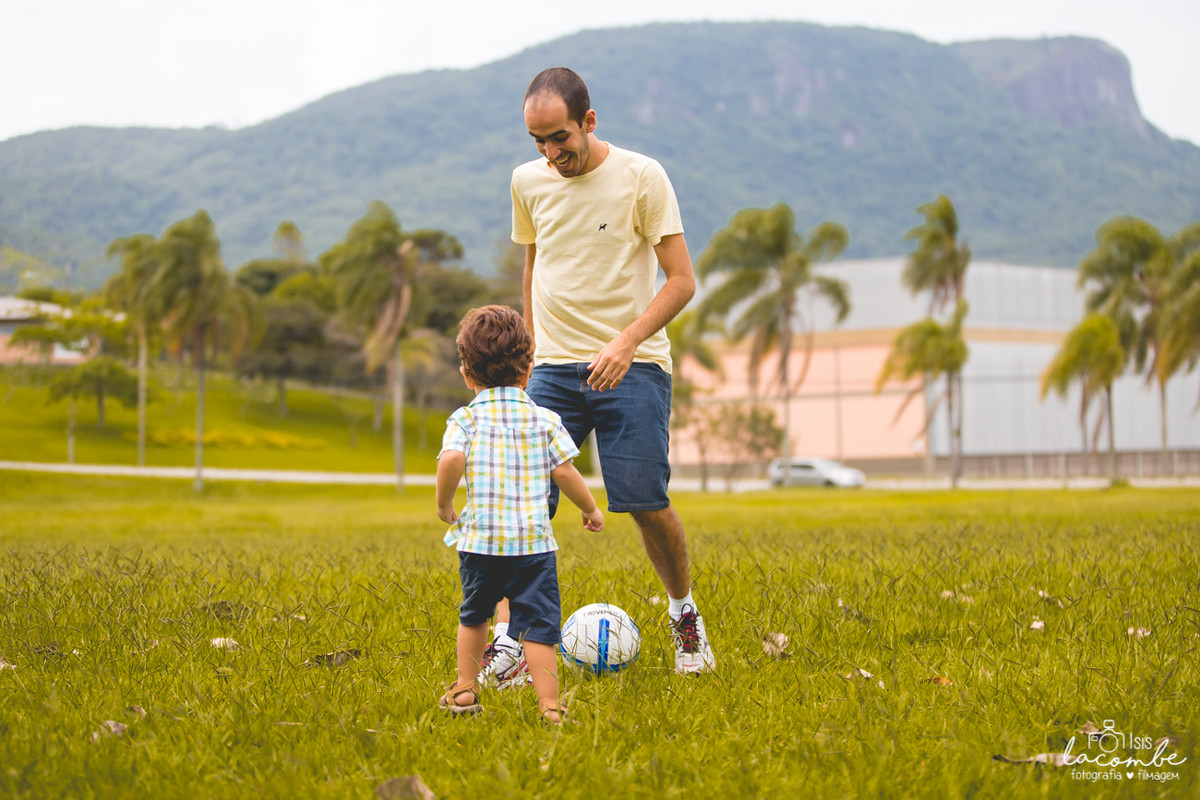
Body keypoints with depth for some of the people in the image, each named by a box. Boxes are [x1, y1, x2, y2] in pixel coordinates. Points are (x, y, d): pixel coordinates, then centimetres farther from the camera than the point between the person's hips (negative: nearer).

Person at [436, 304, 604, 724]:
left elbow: (452, 460, -16)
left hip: (479, 539, 1)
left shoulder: (465, 419, 1)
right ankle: (549, 705, -11)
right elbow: (564, 471, 0)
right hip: (534, 540, -1)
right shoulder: (545, 419, 4)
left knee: (474, 615, 23)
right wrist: (591, 509, 16)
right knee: (538, 624, -2)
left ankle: (465, 688, 28)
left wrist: (443, 503, 0)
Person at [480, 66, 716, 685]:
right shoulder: (528, 181, 7)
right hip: (554, 368, 3)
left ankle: (684, 612, 20)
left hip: (633, 363, -3)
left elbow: (681, 280, -7)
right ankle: (506, 641, -6)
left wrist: (626, 341, -20)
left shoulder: (641, 176, -6)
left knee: (646, 503, -7)